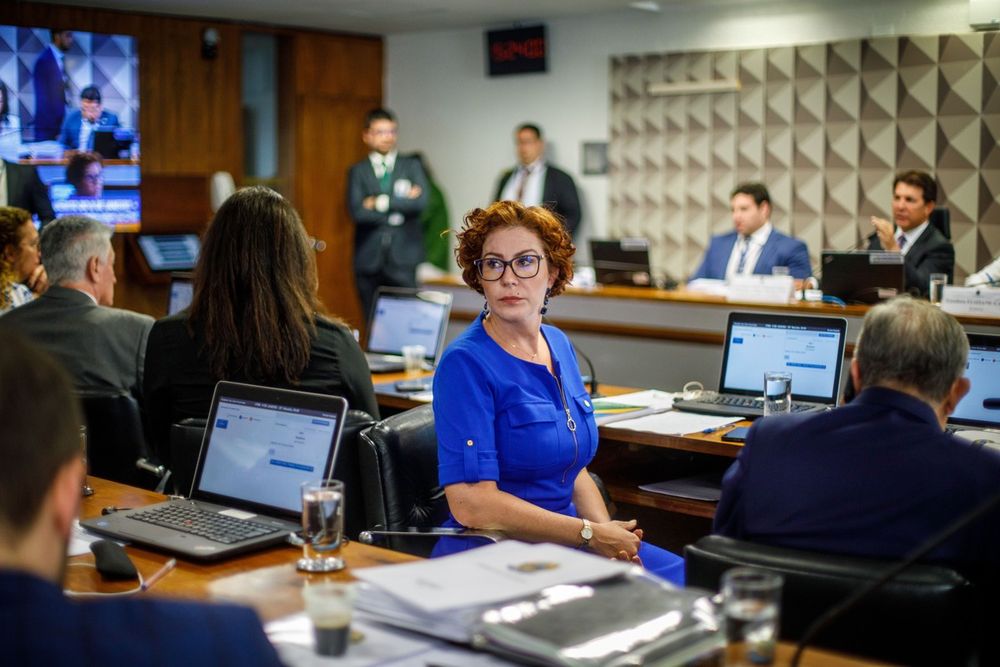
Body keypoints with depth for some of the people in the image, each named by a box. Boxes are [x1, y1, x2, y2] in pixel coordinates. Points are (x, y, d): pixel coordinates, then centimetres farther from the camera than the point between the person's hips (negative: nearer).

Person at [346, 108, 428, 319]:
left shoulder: (411, 166, 11)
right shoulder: (357, 172, 9)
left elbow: (421, 202, -7)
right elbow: (357, 211, -7)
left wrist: (382, 202, -7)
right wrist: (400, 203, -7)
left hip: (403, 261, 0)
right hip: (369, 260, 1)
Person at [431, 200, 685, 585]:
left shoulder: (559, 346, 11)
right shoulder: (466, 363, -13)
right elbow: (471, 503, -20)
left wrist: (609, 532, -2)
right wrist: (591, 534, -18)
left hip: (565, 541, 8)